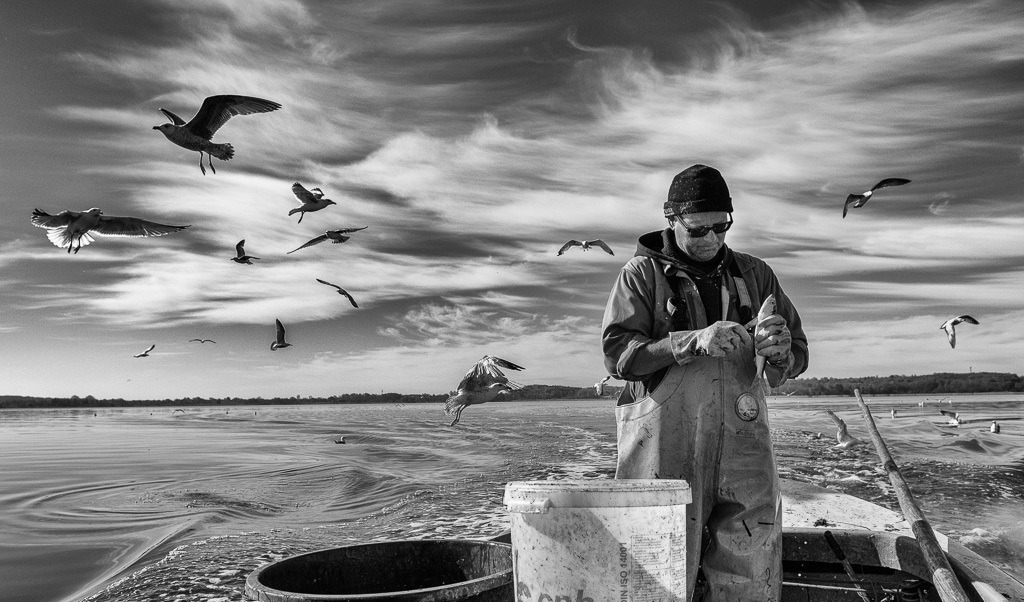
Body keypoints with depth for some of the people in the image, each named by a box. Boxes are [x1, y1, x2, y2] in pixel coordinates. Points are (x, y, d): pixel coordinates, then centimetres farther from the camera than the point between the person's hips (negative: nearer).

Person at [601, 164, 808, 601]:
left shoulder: (755, 274, 15)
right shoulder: (642, 273, 4)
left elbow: (797, 356, 13)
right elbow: (617, 353, -7)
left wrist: (778, 349, -11)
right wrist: (692, 341, -19)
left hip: (743, 450, 3)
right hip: (664, 449, -3)